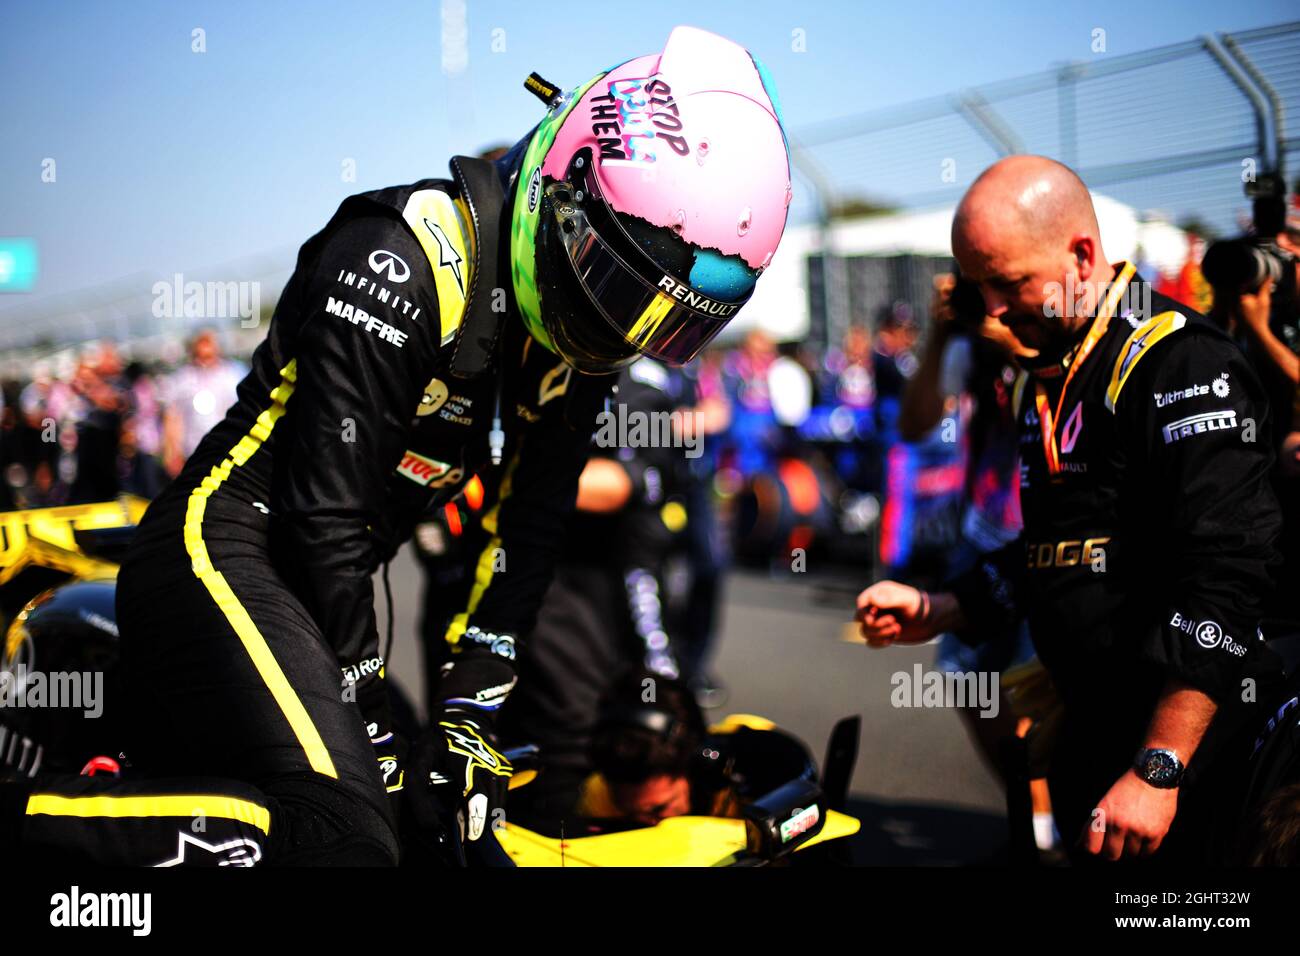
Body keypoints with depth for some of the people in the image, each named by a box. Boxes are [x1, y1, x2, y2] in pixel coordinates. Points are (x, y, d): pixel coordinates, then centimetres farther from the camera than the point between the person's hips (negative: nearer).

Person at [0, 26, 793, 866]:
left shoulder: (579, 339, 2)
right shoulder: (408, 260, -23)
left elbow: (527, 535, 6)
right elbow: (330, 514, -21)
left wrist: (469, 715, 2)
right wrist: (371, 731, -14)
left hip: (304, 578, 9)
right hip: (223, 546, -9)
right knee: (344, 833, -25)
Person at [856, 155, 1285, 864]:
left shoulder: (1180, 361, -16)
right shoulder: (1045, 380, 14)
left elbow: (1227, 573, -24)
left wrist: (1158, 770, -27)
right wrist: (936, 612, 11)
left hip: (1195, 752, -8)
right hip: (1092, 732, 8)